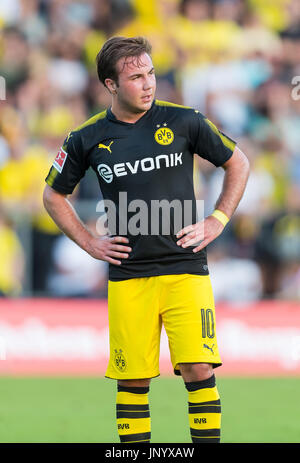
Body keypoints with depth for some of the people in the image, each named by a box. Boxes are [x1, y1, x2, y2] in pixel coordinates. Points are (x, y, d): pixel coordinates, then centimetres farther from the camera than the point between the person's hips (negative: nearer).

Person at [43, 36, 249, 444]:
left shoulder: (183, 121, 0)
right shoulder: (88, 139, 3)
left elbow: (238, 165, 13)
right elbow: (54, 196, 18)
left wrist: (216, 224, 6)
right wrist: (90, 243, 8)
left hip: (185, 269, -1)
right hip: (127, 278, 1)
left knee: (198, 368, -11)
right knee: (133, 379, 2)